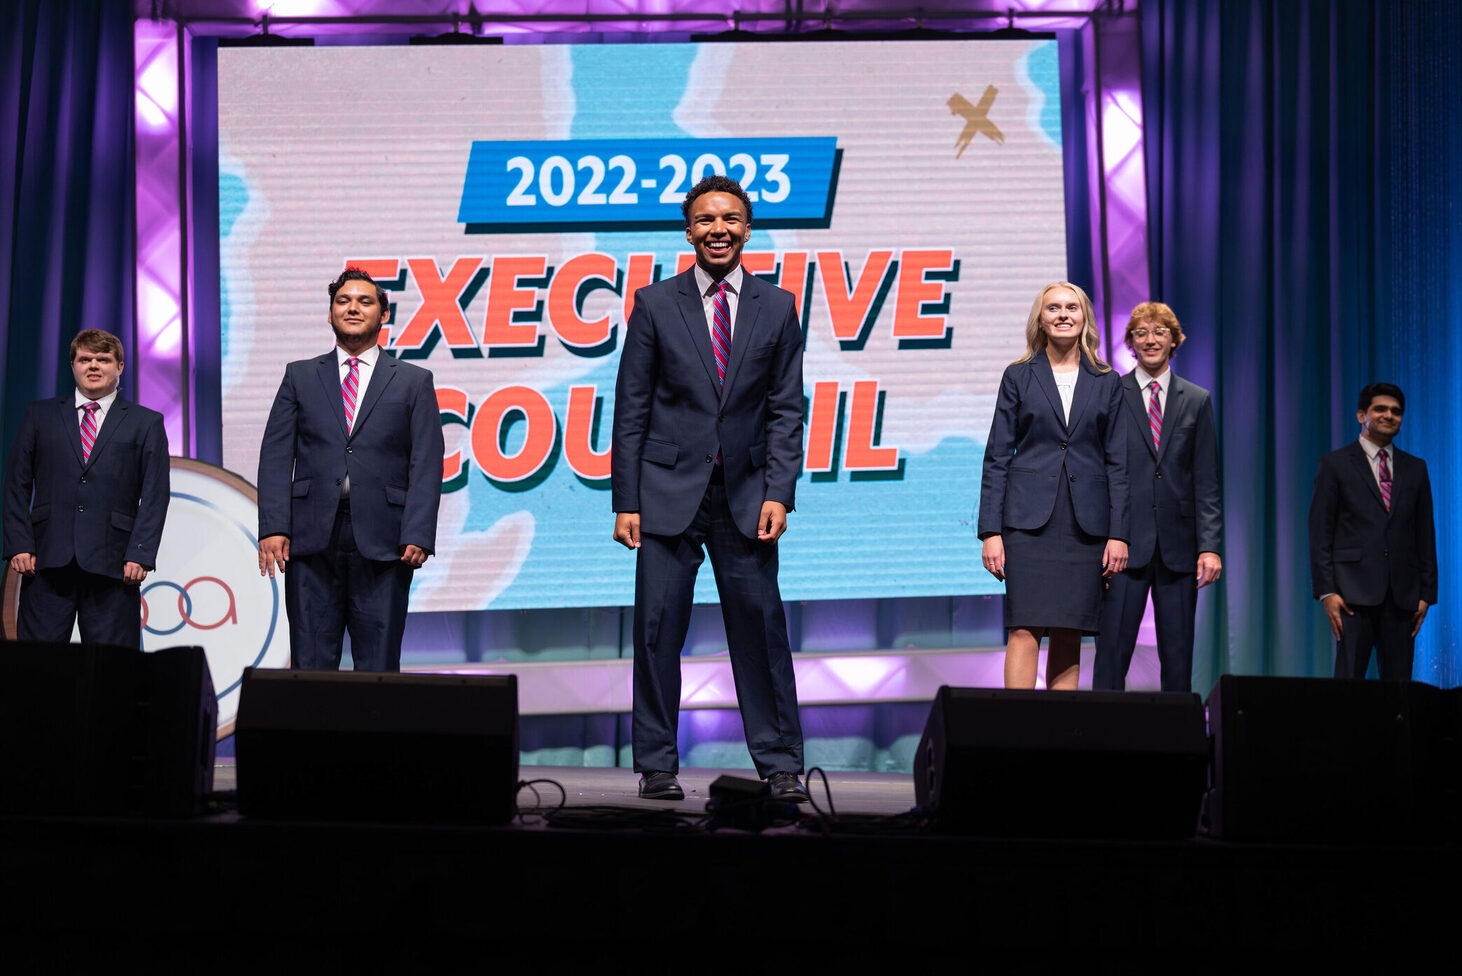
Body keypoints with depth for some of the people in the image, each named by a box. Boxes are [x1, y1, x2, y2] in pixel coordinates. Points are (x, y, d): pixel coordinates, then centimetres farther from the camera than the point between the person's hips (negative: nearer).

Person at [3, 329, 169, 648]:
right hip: (47, 562, 1)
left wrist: (140, 555, -7)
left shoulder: (146, 423, 10)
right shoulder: (40, 415, 15)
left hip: (112, 563, -1)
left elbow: (154, 496, 4)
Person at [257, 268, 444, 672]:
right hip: (312, 538, 1)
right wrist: (272, 527, -6)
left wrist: (418, 536, -9)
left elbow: (426, 465, 3)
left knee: (379, 668, 0)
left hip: (383, 545, -1)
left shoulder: (414, 381, 10)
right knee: (311, 667, 1)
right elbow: (276, 457, 7)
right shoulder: (300, 377, 14)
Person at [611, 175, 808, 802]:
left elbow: (786, 412, 6)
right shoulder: (656, 304, 4)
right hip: (669, 492, -1)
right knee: (658, 629, 0)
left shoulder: (776, 308, 8)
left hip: (745, 495, 1)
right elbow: (631, 411, 3)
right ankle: (656, 766, 9)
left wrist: (778, 493, -6)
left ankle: (780, 764, 9)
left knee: (761, 626, 1)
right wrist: (625, 502, -3)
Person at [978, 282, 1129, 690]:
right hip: (1029, 518, -2)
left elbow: (1117, 462, 8)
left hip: (1086, 524, 2)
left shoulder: (1106, 382, 10)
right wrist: (991, 531, -4)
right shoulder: (1018, 377, 7)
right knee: (1025, 629, -9)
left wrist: (1118, 533, -1)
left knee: (1070, 634, 3)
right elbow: (997, 457, 4)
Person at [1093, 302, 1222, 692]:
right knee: (1113, 649, -6)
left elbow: (1206, 481, 8)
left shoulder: (1197, 401, 11)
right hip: (1125, 543, -2)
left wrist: (1209, 545, -2)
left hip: (1178, 546, 2)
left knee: (1178, 653, 5)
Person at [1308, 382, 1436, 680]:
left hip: (1402, 594, 3)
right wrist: (1326, 590, -8)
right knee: (1348, 679, -8)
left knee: (1399, 682, 1)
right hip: (1354, 591, -3)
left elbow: (1426, 534, 15)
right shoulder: (1336, 464, 5)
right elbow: (1320, 533, 1)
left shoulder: (1415, 468, 15)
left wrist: (1427, 593, 7)